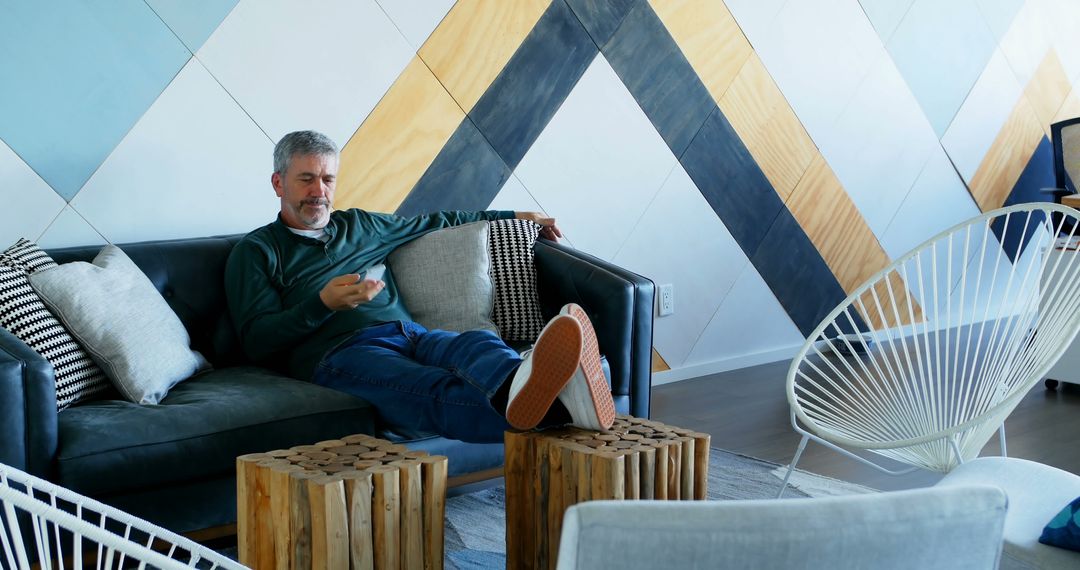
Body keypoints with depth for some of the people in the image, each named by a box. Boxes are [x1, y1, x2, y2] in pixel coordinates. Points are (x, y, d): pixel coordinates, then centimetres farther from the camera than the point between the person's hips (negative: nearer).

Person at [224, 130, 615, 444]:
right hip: (341, 352, -5)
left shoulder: (358, 226, 33)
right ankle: (549, 408, -72)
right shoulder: (256, 251, 16)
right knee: (436, 390, -40)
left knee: (477, 344, -34)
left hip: (409, 335, 6)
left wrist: (513, 218, 47)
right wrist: (323, 303, -11)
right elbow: (257, 341, 4)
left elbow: (436, 223, 45)